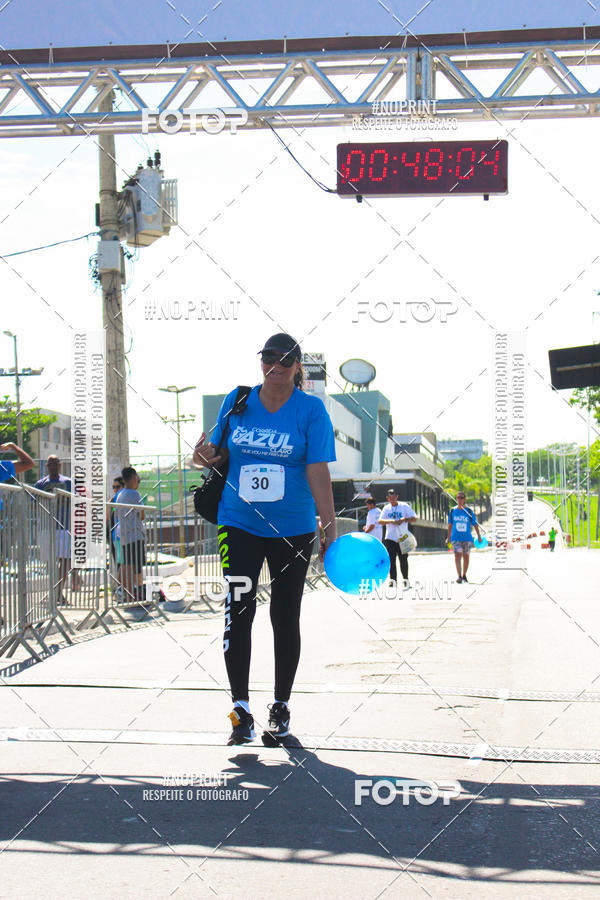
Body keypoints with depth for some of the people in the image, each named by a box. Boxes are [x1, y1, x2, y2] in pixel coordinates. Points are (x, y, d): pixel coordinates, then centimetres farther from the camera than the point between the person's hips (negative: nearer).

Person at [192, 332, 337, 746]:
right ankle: (241, 710, -6)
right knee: (238, 610, -10)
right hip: (239, 524, 1)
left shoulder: (311, 409, -5)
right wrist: (208, 455, -9)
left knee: (285, 618, 7)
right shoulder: (237, 401, 3)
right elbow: (223, 452, 15)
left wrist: (330, 527, -16)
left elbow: (318, 471, -10)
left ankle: (281, 707, 22)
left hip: (293, 530, -1)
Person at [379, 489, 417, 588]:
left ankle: (405, 579, 13)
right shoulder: (386, 508, 8)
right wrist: (391, 521, -20)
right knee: (391, 559, -2)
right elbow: (380, 521, -3)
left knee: (403, 559, 2)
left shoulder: (404, 506, 2)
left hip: (402, 538, -2)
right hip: (390, 538, 2)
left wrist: (404, 519, -19)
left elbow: (414, 518, -1)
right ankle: (393, 579, 3)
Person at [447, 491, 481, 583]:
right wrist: (448, 537, 13)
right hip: (456, 538, 0)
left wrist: (479, 536, 0)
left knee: (466, 557, 11)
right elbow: (450, 525, 12)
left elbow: (475, 524, 3)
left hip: (467, 538, 0)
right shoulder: (453, 510, 3)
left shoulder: (469, 511, -2)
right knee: (457, 555, -16)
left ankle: (464, 575, 29)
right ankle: (459, 576, -21)